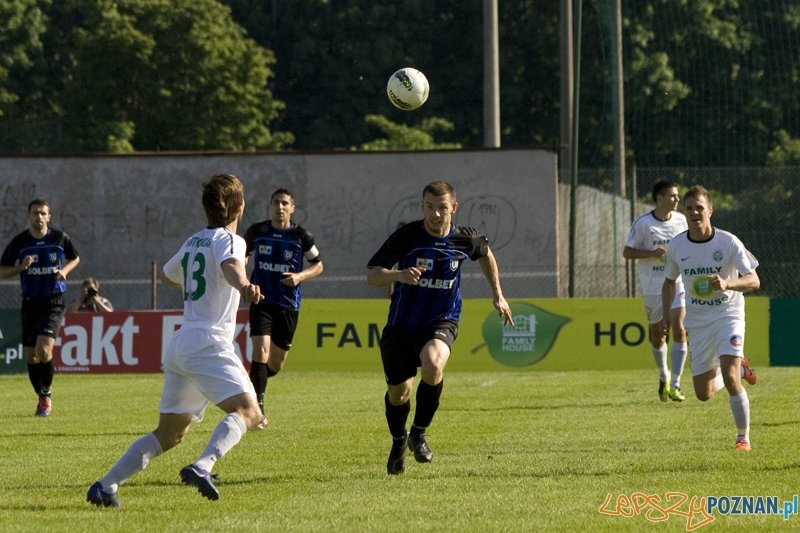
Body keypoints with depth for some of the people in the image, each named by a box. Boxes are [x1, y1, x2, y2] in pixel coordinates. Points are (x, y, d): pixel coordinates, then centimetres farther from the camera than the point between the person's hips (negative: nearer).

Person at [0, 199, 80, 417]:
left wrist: (65, 270, -4)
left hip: (54, 302, -2)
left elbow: (75, 258, 16)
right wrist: (21, 267, -15)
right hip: (30, 302, 2)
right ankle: (42, 397, 26)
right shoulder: (19, 242, -2)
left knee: (44, 350, -19)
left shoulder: (60, 238, -2)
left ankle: (46, 395, -1)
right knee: (32, 355, 8)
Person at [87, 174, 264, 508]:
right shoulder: (229, 239, -2)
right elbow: (230, 264, -26)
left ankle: (105, 486, 9)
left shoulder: (193, 242, 22)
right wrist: (243, 286, -49)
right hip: (208, 343, -8)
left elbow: (167, 276, 40)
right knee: (248, 411, -19)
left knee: (170, 434, 14)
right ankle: (202, 467, -41)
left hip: (180, 343, 8)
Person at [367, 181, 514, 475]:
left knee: (432, 364, -33)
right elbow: (372, 276, -13)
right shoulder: (406, 237, -13)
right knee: (398, 392, 9)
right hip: (402, 325, 1)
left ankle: (419, 434, -13)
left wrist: (498, 294, 20)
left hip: (441, 321, -1)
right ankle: (398, 441, 44)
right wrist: (398, 275, -33)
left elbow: (485, 254, 19)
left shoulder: (465, 239, -6)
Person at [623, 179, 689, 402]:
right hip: (652, 285, -1)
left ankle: (675, 384, -12)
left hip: (676, 282, 1)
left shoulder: (680, 220, 2)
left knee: (679, 329, -16)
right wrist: (652, 252, -20)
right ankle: (663, 377, 35)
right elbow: (627, 252, -7)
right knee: (657, 334, 10)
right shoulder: (642, 223, -9)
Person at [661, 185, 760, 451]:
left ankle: (743, 437, -4)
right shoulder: (676, 246, -2)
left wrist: (727, 284, -33)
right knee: (703, 394, 5)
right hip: (697, 320, 4)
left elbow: (753, 280, -14)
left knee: (730, 378, -22)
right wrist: (666, 314, 3)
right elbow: (669, 281, 16)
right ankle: (738, 367, 37)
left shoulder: (728, 242, -13)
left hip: (728, 316, -4)